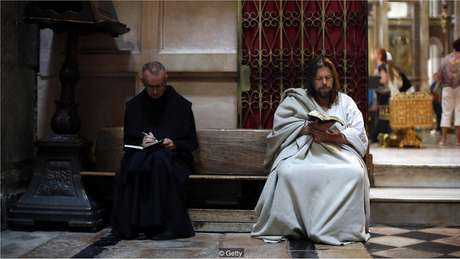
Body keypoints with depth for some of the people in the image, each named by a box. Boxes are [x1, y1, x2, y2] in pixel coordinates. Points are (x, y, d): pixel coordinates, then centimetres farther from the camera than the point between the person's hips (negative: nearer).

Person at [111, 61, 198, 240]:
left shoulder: (181, 105, 4)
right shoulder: (133, 105, 10)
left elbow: (191, 143, 7)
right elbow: (127, 141, 15)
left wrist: (175, 144, -14)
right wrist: (141, 142, -8)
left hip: (174, 156, -2)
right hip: (140, 154, 2)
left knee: (160, 160, -37)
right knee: (134, 165, -34)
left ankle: (168, 225, -32)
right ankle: (130, 225, -27)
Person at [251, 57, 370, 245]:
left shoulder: (345, 102, 15)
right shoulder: (296, 99, 13)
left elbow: (358, 133, 3)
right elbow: (281, 123, -2)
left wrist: (336, 137, -17)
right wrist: (307, 129, -17)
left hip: (338, 150, 1)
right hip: (302, 150, -1)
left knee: (355, 173, -32)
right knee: (288, 172, -34)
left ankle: (345, 228, -20)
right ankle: (289, 226, -20)